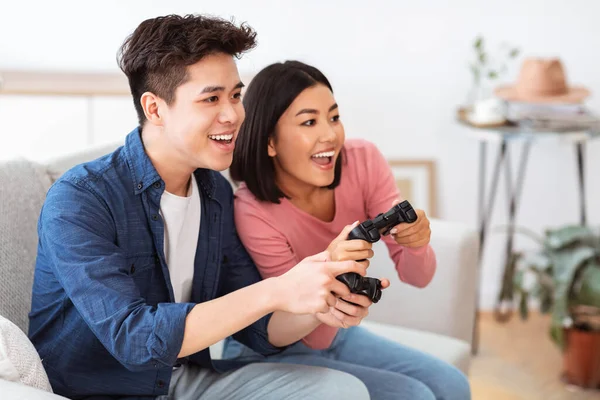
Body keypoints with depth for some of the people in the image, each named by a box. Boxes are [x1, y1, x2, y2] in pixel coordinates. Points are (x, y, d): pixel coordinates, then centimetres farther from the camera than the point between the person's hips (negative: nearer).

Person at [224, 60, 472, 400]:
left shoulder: (363, 161, -15)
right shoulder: (253, 213, -28)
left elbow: (418, 276, -13)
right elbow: (313, 335, -24)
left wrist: (415, 244, -37)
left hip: (339, 333, 6)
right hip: (269, 352, -5)